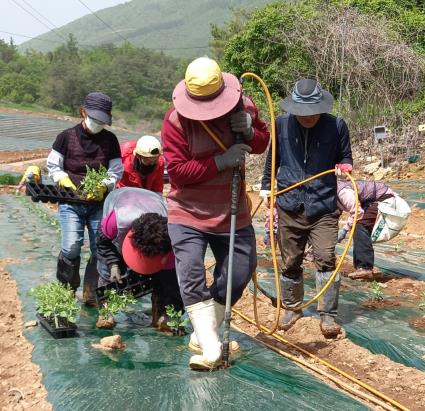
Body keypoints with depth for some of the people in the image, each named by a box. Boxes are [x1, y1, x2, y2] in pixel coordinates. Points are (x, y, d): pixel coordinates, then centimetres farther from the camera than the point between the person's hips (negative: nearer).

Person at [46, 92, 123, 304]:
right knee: (71, 247, -15)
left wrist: (103, 186, -15)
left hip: (100, 203, 2)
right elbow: (53, 165, 4)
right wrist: (66, 182, -14)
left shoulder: (110, 139, 3)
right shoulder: (67, 136, -1)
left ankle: (91, 294, 15)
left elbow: (116, 171, 4)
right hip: (71, 202, -2)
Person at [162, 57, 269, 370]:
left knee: (241, 271, 8)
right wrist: (220, 162, -29)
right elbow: (177, 170, -21)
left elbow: (263, 143, 8)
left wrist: (250, 132, -16)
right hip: (188, 213, -4)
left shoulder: (242, 105, -5)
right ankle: (211, 349, -5)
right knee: (191, 278, -13)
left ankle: (204, 332, 27)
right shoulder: (176, 120, -17)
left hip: (232, 211, 4)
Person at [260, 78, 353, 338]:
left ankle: (328, 315, 1)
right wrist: (267, 186, 17)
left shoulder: (336, 126, -3)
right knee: (290, 262, 11)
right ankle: (292, 308, 30)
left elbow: (346, 159, 10)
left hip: (324, 208, -2)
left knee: (326, 259, -9)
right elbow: (272, 159, 16)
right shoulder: (281, 125, 1)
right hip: (289, 208, 2)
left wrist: (343, 167, -12)